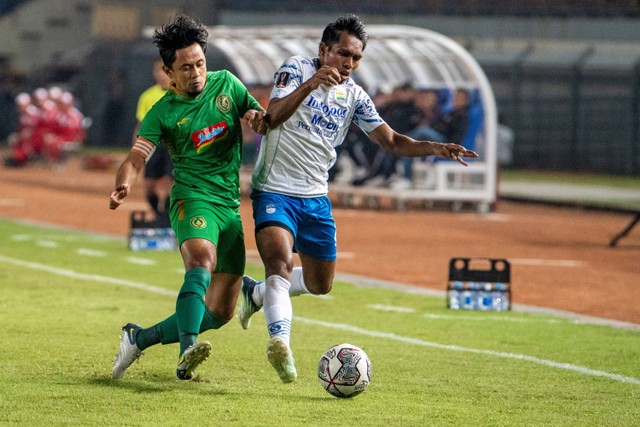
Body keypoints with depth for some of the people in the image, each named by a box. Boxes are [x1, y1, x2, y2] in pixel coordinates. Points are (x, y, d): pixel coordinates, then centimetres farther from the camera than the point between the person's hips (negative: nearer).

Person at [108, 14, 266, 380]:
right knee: (202, 261, -37)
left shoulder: (226, 83, 8)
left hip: (231, 205, 5)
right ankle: (187, 352, -51)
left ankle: (140, 338, 19)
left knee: (220, 312, 4)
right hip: (193, 199, -5)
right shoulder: (163, 112, -2)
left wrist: (257, 117, -11)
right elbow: (137, 158, -12)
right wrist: (123, 185, -34)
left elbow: (267, 122, 14)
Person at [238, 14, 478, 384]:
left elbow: (391, 141, 6)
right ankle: (280, 340, -45)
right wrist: (310, 83, -40)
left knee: (320, 284, 14)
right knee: (280, 261, -29)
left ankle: (256, 293, 37)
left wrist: (436, 148, -11)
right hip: (275, 190, -6)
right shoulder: (296, 69, -9)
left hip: (316, 197, 7)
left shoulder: (354, 96, 7)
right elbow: (273, 117, -24)